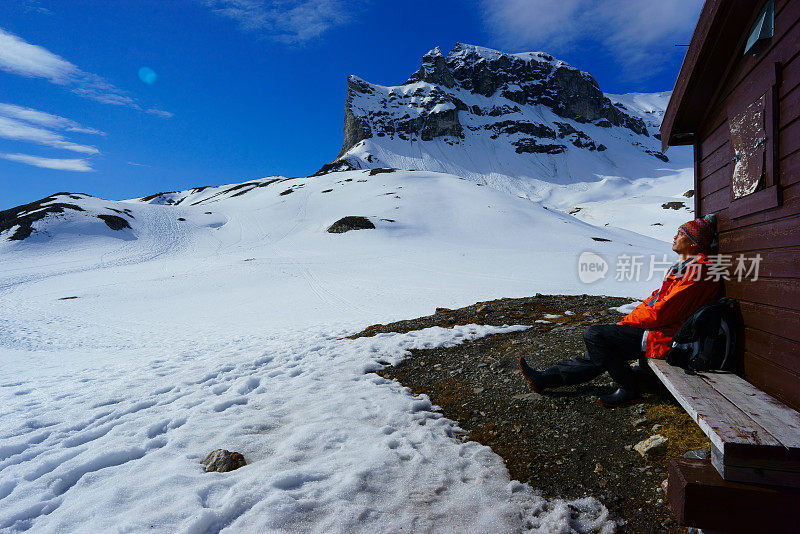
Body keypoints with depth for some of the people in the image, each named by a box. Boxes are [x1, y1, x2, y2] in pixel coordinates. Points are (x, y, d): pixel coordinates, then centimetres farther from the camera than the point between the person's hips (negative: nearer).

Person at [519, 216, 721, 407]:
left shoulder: (698, 269, -16)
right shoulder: (684, 266, 18)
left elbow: (664, 311, -20)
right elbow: (657, 297, 18)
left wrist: (627, 322, -8)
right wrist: (626, 321, 7)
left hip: (664, 337, -10)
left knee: (593, 335, -16)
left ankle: (629, 389, -5)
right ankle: (544, 378, 13)